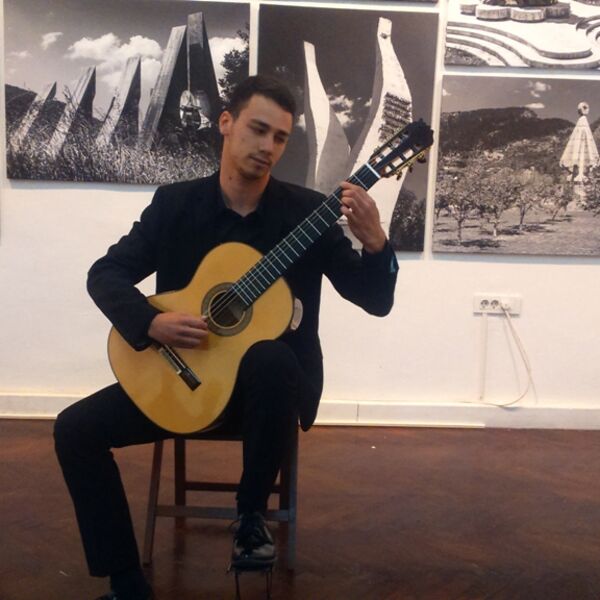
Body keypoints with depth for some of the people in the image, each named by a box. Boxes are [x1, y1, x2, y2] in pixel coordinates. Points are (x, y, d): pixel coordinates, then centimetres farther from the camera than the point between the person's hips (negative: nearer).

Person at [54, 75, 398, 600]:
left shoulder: (306, 211, -5)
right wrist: (150, 323, -20)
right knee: (76, 428, -12)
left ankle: (252, 513, -13)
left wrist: (374, 241, -30)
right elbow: (106, 273, 0)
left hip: (268, 380, -3)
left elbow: (376, 300, -8)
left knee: (272, 359, -39)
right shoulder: (174, 203, 0)